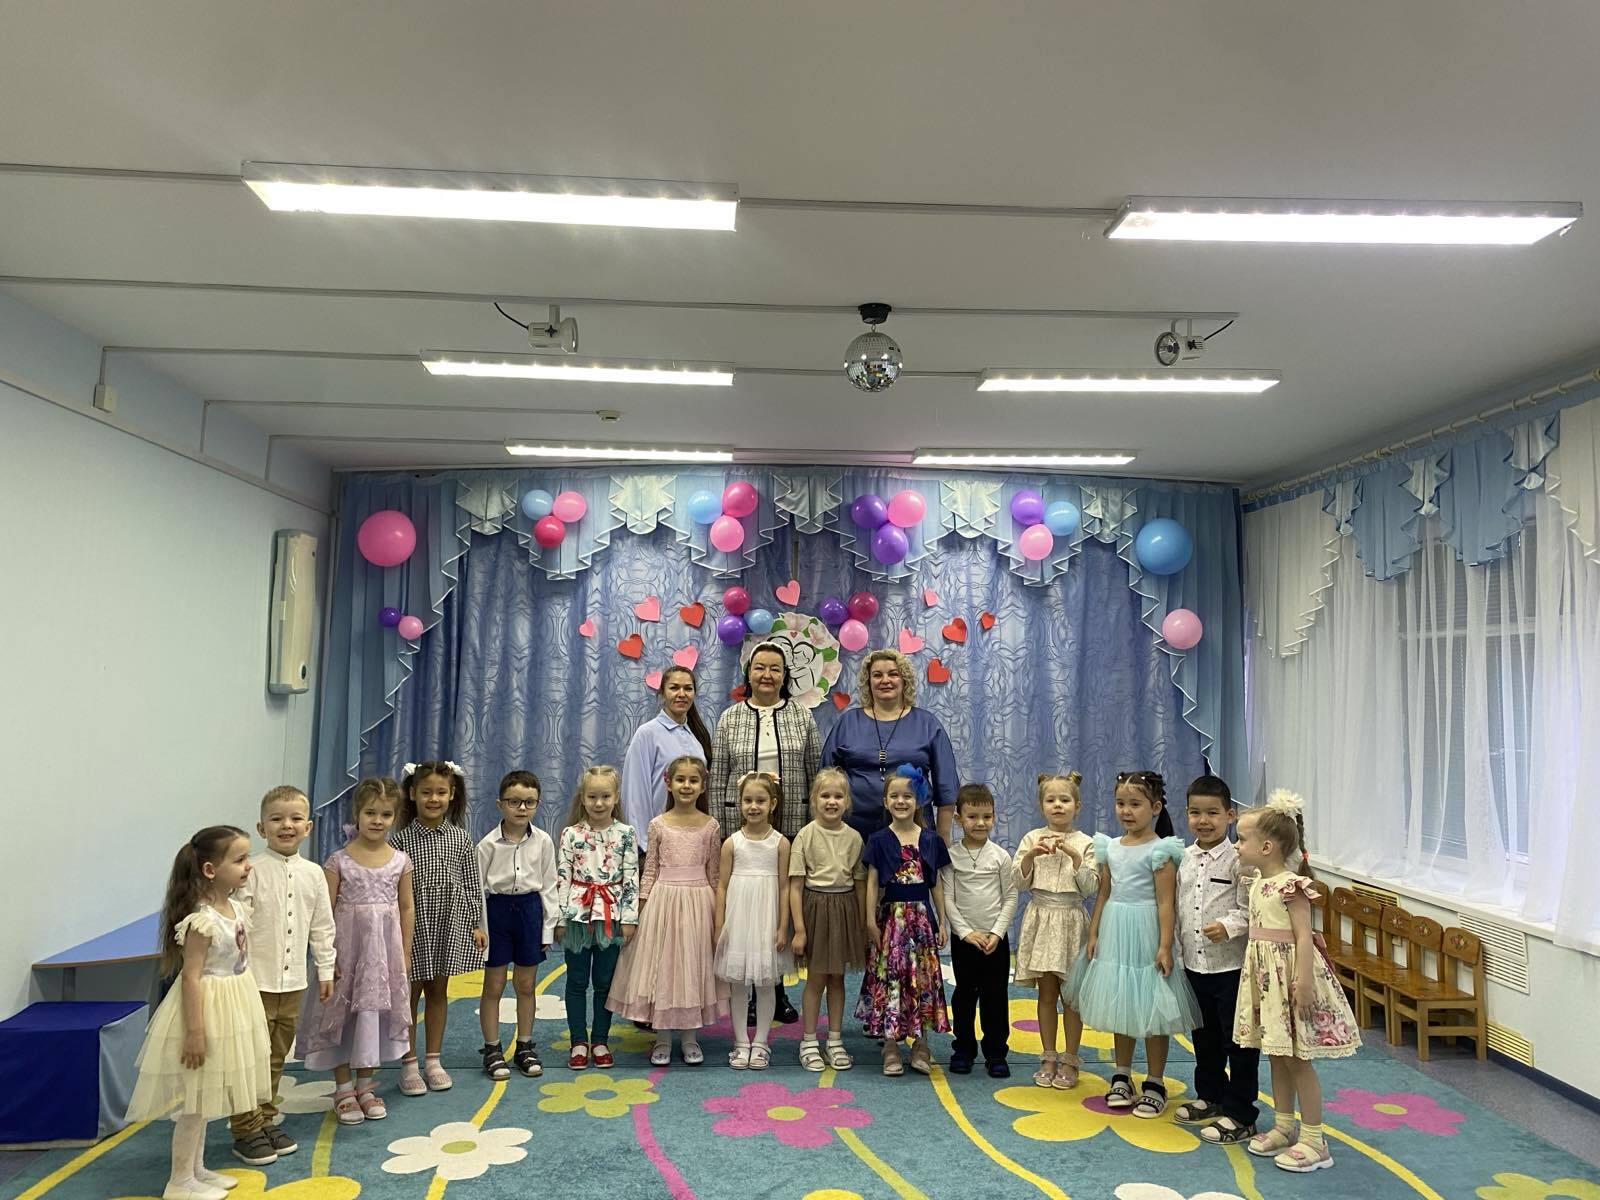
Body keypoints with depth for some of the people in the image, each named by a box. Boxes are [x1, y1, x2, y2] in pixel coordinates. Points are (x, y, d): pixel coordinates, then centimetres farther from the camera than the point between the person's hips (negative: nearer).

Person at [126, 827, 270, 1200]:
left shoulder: (234, 908, 3)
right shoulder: (202, 921, -25)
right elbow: (191, 976, -23)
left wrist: (248, 1014, 20)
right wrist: (194, 1031, -22)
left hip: (230, 1010, 9)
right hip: (208, 1012, -9)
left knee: (205, 1099, 20)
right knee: (195, 1100, 4)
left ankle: (196, 1169, 33)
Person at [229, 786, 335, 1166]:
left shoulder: (313, 873, 3)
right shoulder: (253, 870, -11)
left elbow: (322, 925, 10)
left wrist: (326, 968, 10)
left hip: (293, 981, 5)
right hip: (256, 980, -5)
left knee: (277, 1057, 16)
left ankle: (266, 1120, 30)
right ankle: (246, 1130, 16)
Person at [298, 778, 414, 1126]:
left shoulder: (400, 860, -1)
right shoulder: (339, 860, -8)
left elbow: (406, 907, 5)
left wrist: (405, 954, 6)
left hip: (385, 946, 2)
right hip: (347, 944, -2)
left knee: (375, 1012, 10)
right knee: (343, 1013, 6)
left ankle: (365, 1086, 27)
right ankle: (343, 1089, 21)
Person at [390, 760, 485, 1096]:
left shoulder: (460, 838, 0)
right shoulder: (401, 839, -9)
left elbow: (471, 884, 4)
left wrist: (476, 924, 4)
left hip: (450, 924, 3)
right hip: (414, 926, -2)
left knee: (439, 991, 13)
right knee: (411, 993, 7)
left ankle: (433, 1060, 25)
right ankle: (409, 1064, 20)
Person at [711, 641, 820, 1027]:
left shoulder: (802, 716, 5)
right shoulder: (730, 717, 4)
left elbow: (816, 772, 7)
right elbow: (717, 778, 5)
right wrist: (718, 828, 1)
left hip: (790, 824, 1)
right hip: (742, 824, 0)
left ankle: (777, 990, 20)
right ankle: (752, 993, 16)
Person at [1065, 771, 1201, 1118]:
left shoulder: (1159, 851, -11)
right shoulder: (1111, 848, 6)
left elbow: (1165, 902, -14)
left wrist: (1165, 946, -17)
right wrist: (1093, 934, 8)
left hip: (1145, 933, -6)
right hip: (1115, 933, 6)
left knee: (1151, 1011, 3)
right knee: (1120, 1009, 15)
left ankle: (1154, 1084, 18)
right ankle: (1122, 1077, 29)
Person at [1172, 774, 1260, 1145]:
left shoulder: (1239, 860, -13)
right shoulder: (1184, 859, 5)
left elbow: (1250, 910, -13)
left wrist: (1228, 926, -29)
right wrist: (1177, 954, 11)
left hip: (1232, 967, -6)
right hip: (1194, 965, 6)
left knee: (1238, 1041, 5)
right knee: (1203, 1037, 20)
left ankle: (1239, 1115, 16)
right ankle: (1210, 1098, 37)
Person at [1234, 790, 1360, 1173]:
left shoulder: (1291, 885, -19)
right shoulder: (1259, 883, 8)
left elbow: (1304, 936, -21)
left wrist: (1303, 983, -24)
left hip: (1288, 973, -9)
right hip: (1265, 975, 9)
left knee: (1298, 1060, 1)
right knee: (1277, 1055, 17)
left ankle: (1314, 1141, 12)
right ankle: (1284, 1127, 29)